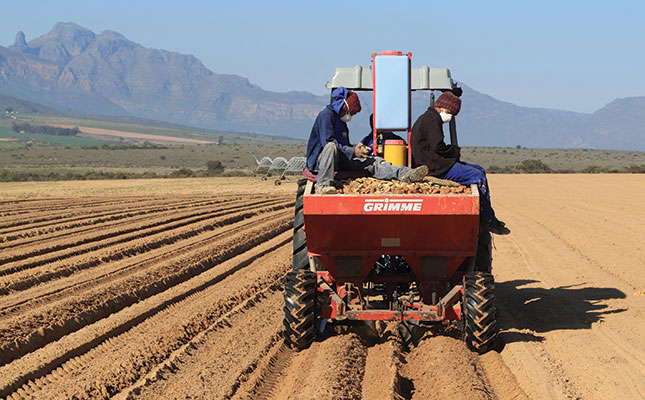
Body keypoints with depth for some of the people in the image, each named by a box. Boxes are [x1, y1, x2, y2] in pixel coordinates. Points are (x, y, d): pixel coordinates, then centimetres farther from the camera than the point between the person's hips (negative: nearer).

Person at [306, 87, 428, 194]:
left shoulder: (340, 120, 22)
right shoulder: (326, 115, -10)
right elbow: (328, 142, -21)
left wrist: (356, 148, 7)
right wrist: (352, 152, -19)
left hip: (339, 159, 8)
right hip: (321, 158, -8)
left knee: (373, 162, -9)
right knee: (331, 147, -42)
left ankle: (405, 174, -29)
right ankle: (323, 185, -50)